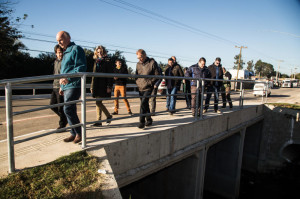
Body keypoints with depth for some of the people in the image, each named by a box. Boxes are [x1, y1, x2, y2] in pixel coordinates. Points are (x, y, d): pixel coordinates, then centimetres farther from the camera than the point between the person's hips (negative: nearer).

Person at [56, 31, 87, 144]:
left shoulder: (76, 49, -5)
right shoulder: (66, 52, 23)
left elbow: (81, 67, -17)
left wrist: (68, 78, -24)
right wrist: (62, 86, 24)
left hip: (74, 86, -9)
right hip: (66, 86, 9)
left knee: (68, 109, -15)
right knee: (70, 111, 10)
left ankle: (78, 133, -3)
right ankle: (74, 134, 18)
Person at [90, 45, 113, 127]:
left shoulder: (107, 61, -1)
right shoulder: (96, 61, 18)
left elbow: (110, 74, -7)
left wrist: (109, 86, -15)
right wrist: (92, 86, 16)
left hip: (103, 85, -7)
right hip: (96, 85, 7)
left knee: (98, 102, -10)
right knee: (98, 102, 7)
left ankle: (98, 121, 3)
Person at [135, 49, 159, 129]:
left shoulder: (152, 62, -7)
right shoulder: (138, 64, 10)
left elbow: (157, 75, -7)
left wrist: (150, 82, -12)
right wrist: (137, 82, 6)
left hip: (148, 88, -6)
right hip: (140, 88, 6)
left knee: (143, 103, -17)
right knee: (145, 104, 13)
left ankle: (142, 121, -10)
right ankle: (149, 120, 27)